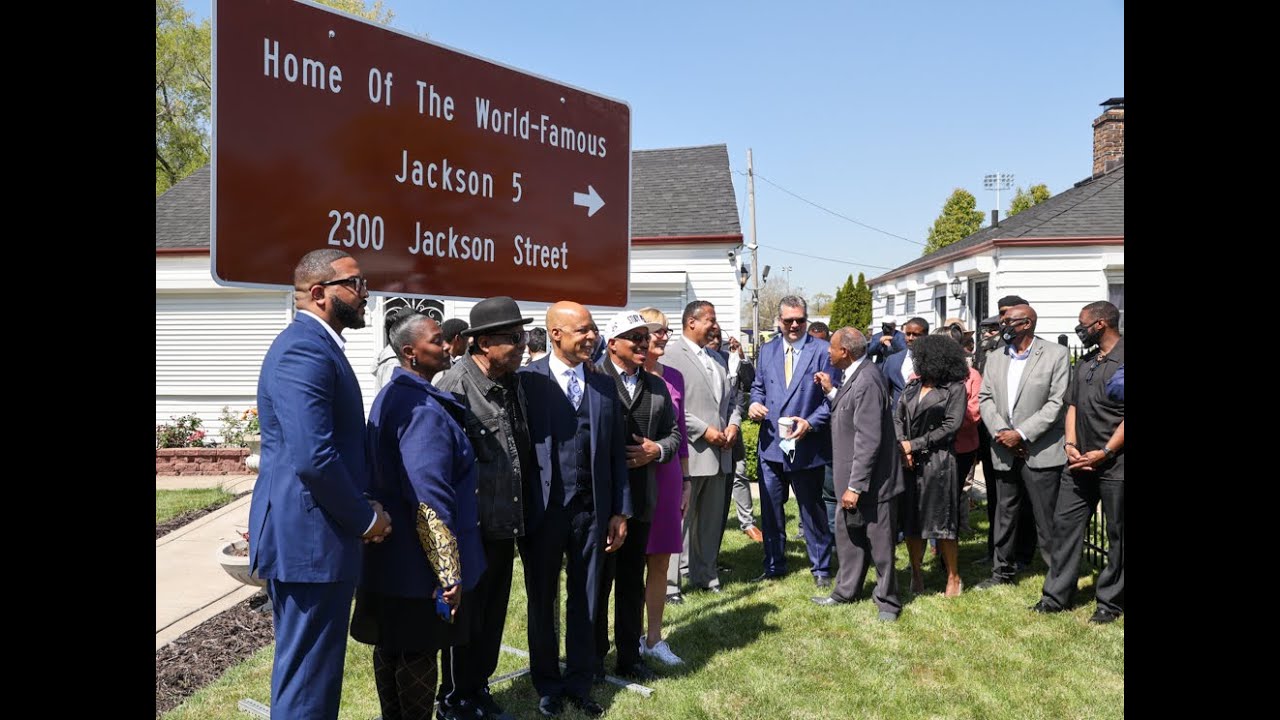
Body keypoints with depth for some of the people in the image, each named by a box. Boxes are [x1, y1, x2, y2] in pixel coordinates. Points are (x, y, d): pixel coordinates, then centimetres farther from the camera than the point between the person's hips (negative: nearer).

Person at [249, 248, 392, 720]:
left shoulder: (316, 345, 14)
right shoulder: (304, 350, -19)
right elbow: (314, 458, -27)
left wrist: (361, 512, 10)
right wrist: (367, 519, -14)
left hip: (311, 537, 10)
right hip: (310, 540, -10)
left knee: (311, 672, 22)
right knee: (307, 680, 2)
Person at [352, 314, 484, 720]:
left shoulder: (390, 398, 9)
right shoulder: (425, 411, -22)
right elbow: (430, 503, -26)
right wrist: (450, 574, -23)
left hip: (388, 559, 9)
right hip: (420, 564, -9)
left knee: (390, 647, 19)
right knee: (418, 655, 4)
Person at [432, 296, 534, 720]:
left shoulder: (513, 386, 7)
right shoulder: (454, 387, -17)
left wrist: (521, 506, 14)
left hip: (505, 525, 7)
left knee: (493, 614, 18)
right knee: (464, 616, 9)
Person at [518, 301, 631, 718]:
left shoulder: (604, 385, 6)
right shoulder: (527, 380, -7)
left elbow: (616, 452, 7)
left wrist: (620, 511, 5)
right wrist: (519, 509, -9)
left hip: (591, 510, 3)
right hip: (543, 509, -3)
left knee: (585, 601, 13)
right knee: (542, 602, 13)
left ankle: (579, 684, 30)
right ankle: (548, 685, 31)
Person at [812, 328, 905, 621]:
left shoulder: (867, 381, -24)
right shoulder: (853, 377, 7)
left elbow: (868, 439, -26)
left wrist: (855, 486, -24)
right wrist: (831, 391, 5)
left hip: (871, 479, -10)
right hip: (852, 478, 10)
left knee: (879, 542, 6)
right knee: (848, 533, 20)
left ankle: (887, 600, 21)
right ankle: (846, 591, 34)